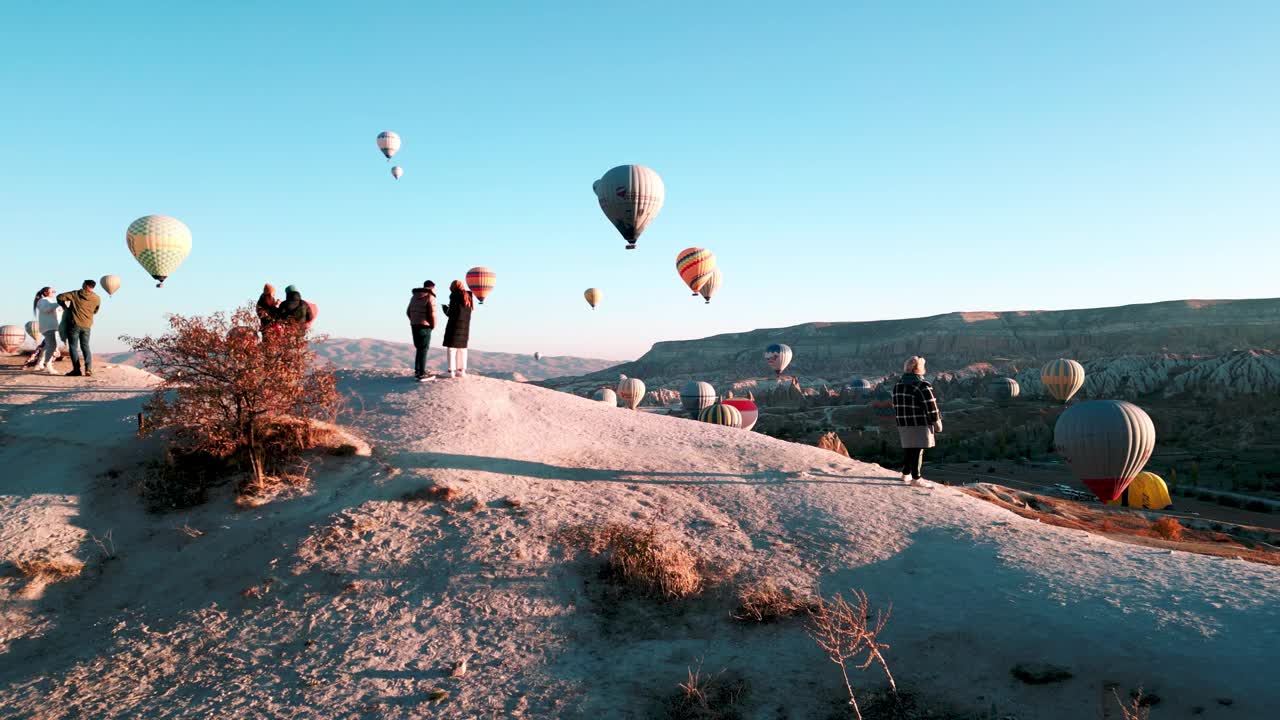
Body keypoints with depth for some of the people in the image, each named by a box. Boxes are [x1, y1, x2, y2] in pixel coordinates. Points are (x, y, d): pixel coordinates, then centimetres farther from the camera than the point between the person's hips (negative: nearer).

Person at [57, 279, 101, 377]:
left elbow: (60, 297, -5)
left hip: (74, 324, -3)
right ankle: (88, 369, -1)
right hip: (87, 326, 3)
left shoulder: (76, 294, -3)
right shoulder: (97, 299, 3)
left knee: (73, 347, 4)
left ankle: (77, 369, -2)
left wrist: (64, 306, 12)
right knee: (85, 347, 11)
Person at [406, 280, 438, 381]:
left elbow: (408, 311, 14)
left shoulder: (414, 297, 13)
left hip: (414, 326, 7)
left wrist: (415, 321, 16)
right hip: (424, 327, -7)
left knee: (419, 349, 18)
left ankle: (417, 371, 22)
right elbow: (432, 314, -16)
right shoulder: (430, 297, -10)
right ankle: (422, 374, -4)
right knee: (423, 350, -4)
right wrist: (433, 325, 0)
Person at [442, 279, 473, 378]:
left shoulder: (455, 296, -8)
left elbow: (450, 313, -11)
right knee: (462, 348, 11)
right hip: (465, 327, 6)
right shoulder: (468, 296, 11)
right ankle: (462, 370, 11)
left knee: (452, 348, -3)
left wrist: (445, 308, 10)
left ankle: (451, 371, -7)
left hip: (454, 326, -6)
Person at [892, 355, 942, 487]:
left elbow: (896, 406, 13)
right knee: (918, 451, -1)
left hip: (903, 424, 7)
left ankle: (906, 474, 28)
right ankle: (915, 479, 2)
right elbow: (931, 407, -12)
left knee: (908, 449, 18)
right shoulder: (922, 386, -14)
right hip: (920, 424, -7)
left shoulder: (897, 385, 8)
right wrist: (937, 422, -2)